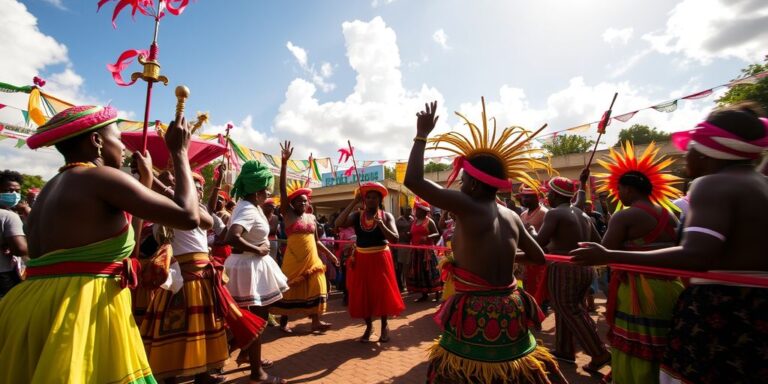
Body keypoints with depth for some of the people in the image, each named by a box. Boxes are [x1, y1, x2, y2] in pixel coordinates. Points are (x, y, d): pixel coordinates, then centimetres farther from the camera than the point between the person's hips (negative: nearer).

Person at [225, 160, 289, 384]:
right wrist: (257, 250, -27)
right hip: (250, 266, -11)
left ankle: (246, 354, 46)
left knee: (257, 315, 26)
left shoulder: (251, 206, 6)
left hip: (255, 265, 11)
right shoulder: (248, 210, -26)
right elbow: (231, 237, -38)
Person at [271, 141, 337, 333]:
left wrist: (329, 253, 10)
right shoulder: (288, 214, -4)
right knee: (290, 289, 8)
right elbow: (282, 189, -14)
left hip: (311, 258, 4)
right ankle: (283, 322, 26)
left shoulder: (311, 217, 9)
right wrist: (284, 162, -21)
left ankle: (315, 321, 16)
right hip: (294, 259, -4)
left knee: (314, 288, 6)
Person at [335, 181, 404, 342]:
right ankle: (369, 326, 31)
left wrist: (381, 224, -26)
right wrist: (354, 202, -16)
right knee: (362, 294, 10)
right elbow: (338, 223, -19)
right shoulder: (356, 215, 0)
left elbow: (395, 239, -12)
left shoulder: (387, 216, -3)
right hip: (361, 260, 2)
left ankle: (384, 326, 30)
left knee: (382, 292, 7)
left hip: (380, 259, -2)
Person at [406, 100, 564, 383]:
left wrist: (422, 134, -8)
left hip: (475, 314, -6)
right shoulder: (511, 216, 2)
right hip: (510, 312, 7)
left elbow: (413, 180, -19)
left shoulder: (466, 205, -18)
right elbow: (539, 258, 14)